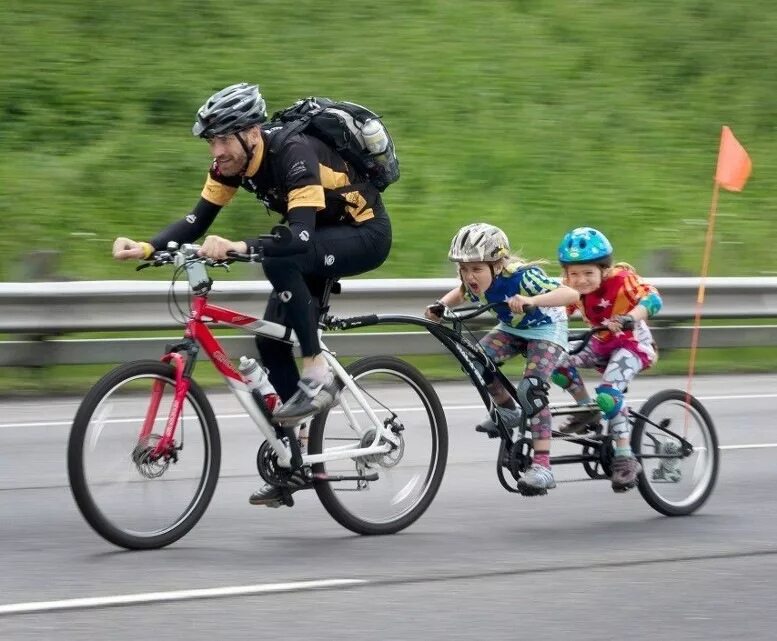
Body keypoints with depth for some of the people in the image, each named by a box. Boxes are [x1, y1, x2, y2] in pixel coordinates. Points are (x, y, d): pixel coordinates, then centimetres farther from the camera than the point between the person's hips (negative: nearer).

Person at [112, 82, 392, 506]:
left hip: (365, 233, -8)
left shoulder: (294, 154, -33)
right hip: (322, 238, 8)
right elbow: (197, 221, -8)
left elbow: (300, 237, -43)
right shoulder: (231, 161, -10)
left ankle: (317, 376, -25)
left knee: (278, 259, -35)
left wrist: (238, 247, -55)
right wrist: (147, 248, -24)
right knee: (271, 338, -2)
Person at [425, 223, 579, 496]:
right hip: (511, 328, 6)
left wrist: (531, 300, -63)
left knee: (532, 389, -25)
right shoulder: (475, 282, -19)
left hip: (545, 329, -6)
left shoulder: (520, 276, -37)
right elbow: (461, 293, 8)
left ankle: (542, 466, -28)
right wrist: (441, 305, -13)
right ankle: (507, 411, 7)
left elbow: (570, 294, -48)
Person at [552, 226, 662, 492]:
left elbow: (652, 299, -40)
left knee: (608, 393, -29)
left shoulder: (621, 280, -26)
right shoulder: (573, 289, -9)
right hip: (602, 343, 7)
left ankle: (625, 458, -21)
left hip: (633, 343, -7)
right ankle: (586, 409, 6)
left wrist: (629, 318, -57)